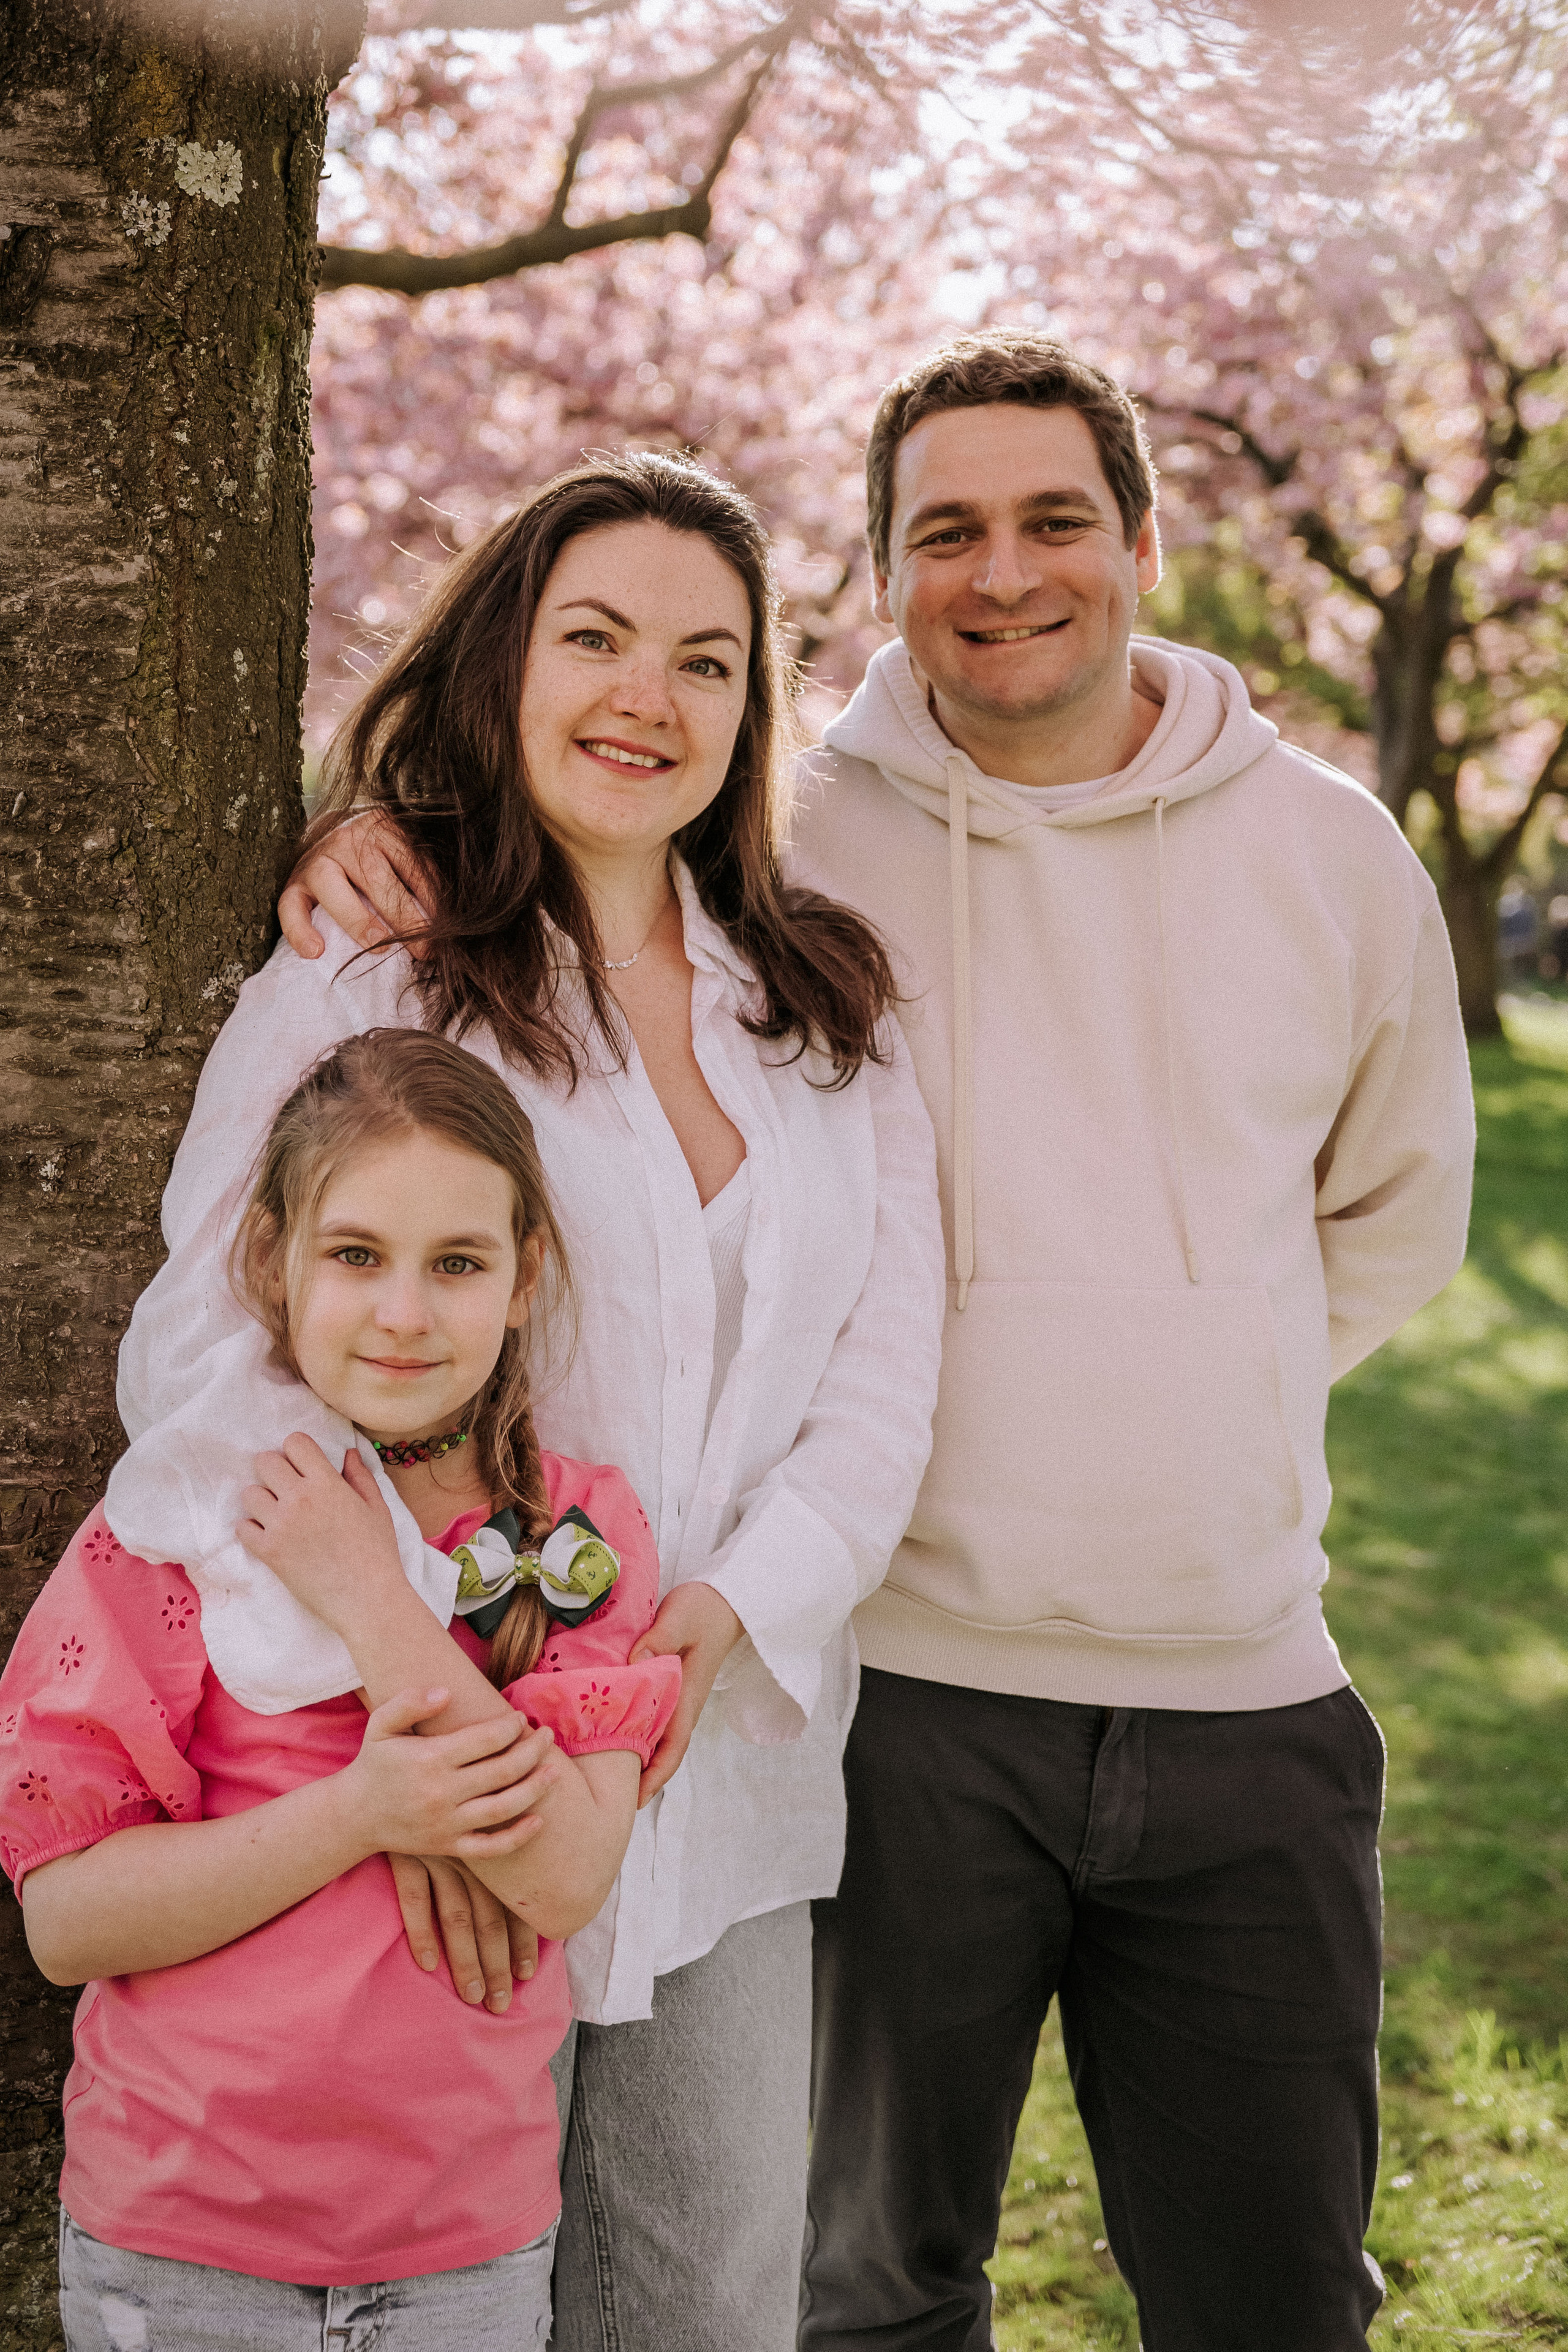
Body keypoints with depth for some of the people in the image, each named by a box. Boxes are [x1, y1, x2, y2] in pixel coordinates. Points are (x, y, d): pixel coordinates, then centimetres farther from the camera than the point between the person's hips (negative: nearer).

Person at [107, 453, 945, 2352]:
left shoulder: (831, 1010, 9)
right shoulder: (359, 977, -6)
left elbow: (881, 1381, 5)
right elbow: (209, 1365, -14)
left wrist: (728, 1609, -13)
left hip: (732, 1787, 4)